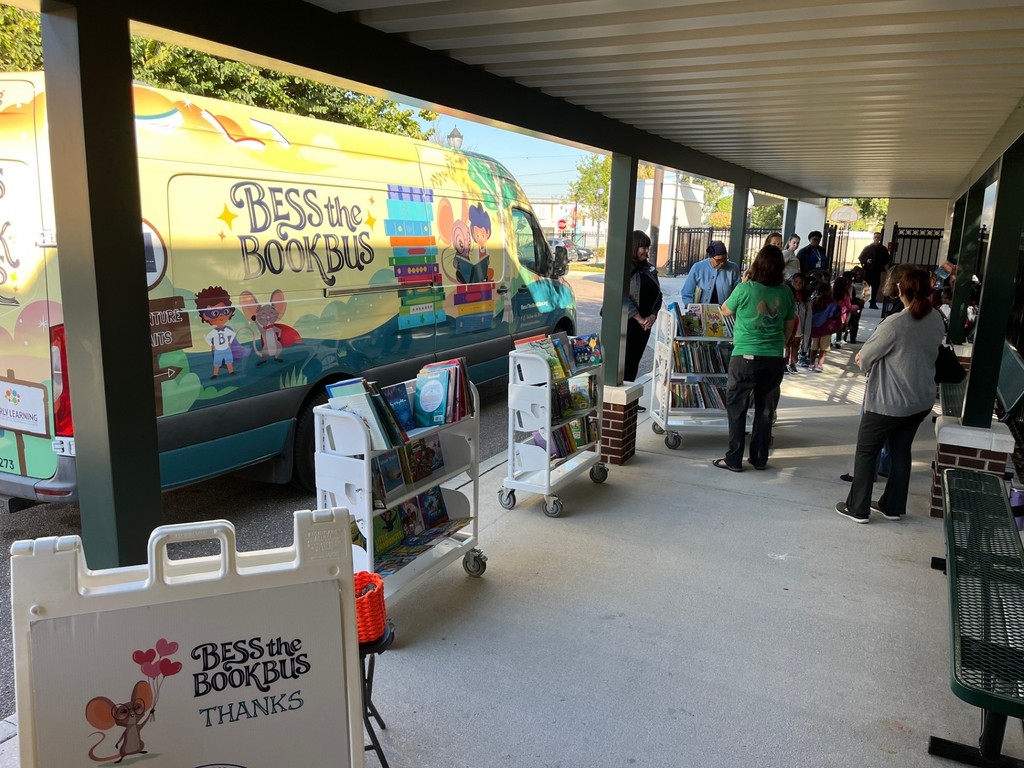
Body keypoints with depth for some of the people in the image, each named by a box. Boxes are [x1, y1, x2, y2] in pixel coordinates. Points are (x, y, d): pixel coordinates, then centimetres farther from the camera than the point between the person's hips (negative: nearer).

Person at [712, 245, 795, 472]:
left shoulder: (745, 289, -13)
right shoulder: (786, 292, -1)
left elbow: (725, 311, 5)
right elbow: (789, 328, 10)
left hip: (746, 357, -4)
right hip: (775, 358, 4)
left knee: (736, 407, 6)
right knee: (765, 409, 13)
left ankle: (734, 460, 8)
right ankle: (759, 458, 22)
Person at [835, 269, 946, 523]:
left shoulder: (894, 323, -24)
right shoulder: (937, 321, -2)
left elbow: (865, 356, -13)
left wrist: (864, 361, 11)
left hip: (889, 401, -7)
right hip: (921, 399, 7)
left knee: (866, 451, 8)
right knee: (901, 450, 19)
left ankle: (857, 508, 14)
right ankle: (893, 506, 29)